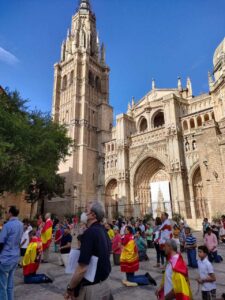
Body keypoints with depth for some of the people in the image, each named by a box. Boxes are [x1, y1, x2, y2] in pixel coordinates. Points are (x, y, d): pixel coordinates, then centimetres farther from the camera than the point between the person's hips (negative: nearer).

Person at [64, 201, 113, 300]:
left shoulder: (89, 232, -24)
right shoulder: (103, 231, 4)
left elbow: (82, 269, -26)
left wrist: (70, 288, -12)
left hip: (91, 287, -8)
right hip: (104, 284, 8)